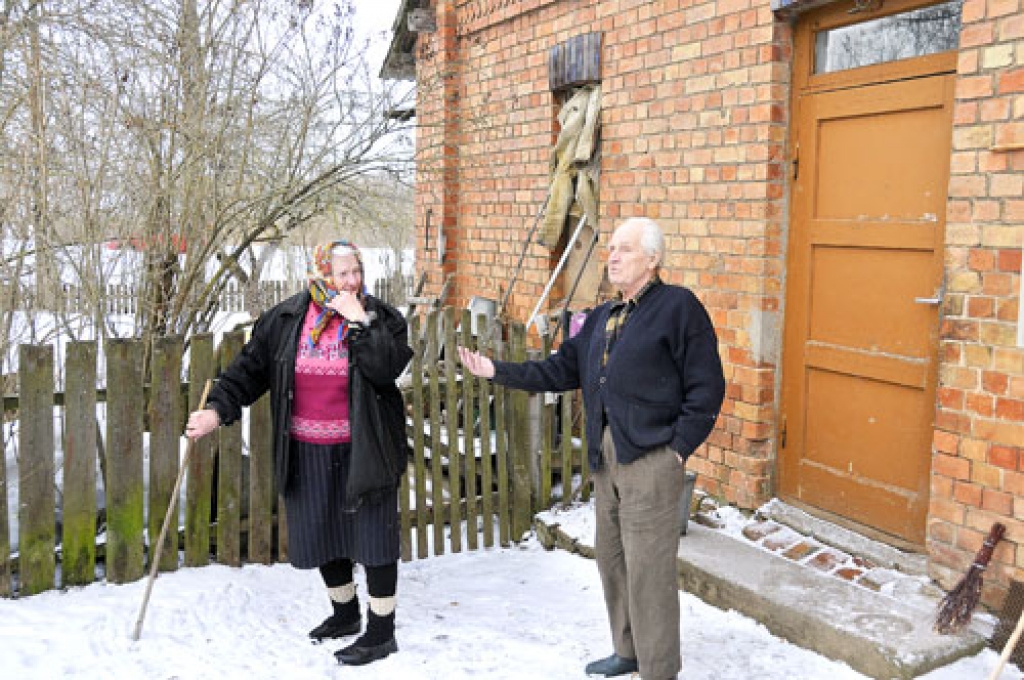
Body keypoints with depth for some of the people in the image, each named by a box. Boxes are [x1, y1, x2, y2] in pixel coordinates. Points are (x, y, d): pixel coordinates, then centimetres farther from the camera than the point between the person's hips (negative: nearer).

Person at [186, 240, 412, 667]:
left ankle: (381, 630, 17)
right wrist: (218, 409, -4)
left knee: (374, 535, 2)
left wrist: (357, 321, -24)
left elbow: (389, 367, -23)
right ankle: (345, 615, 38)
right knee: (321, 535, 16)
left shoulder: (380, 317, -7)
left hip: (363, 450, -4)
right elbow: (250, 368, 6)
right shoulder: (285, 319, 1)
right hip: (308, 452, 4)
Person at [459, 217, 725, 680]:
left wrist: (679, 447, -13)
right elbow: (560, 371, 15)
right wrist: (499, 372, 7)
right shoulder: (601, 318, 16)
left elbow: (706, 386, -10)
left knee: (647, 572, -2)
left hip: (651, 460, -8)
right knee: (612, 561, 17)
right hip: (606, 458, 8)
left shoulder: (678, 306, -8)